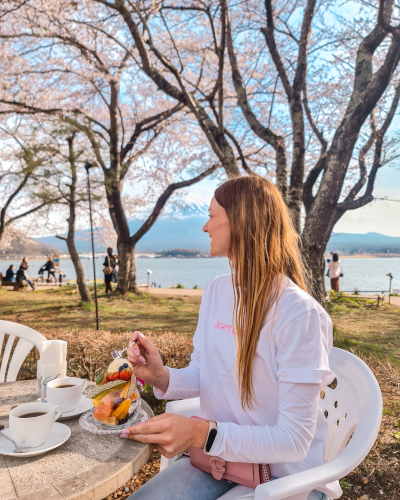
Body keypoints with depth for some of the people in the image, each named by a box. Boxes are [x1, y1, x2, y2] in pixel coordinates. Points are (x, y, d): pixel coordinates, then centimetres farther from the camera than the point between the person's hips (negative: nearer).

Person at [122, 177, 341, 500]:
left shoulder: (300, 313, -24)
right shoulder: (215, 291, -1)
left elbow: (294, 440, -22)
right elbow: (201, 376, 5)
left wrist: (203, 434, -35)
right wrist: (162, 377, -16)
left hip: (285, 472, -5)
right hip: (219, 454, 5)